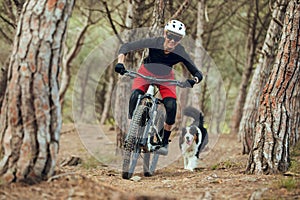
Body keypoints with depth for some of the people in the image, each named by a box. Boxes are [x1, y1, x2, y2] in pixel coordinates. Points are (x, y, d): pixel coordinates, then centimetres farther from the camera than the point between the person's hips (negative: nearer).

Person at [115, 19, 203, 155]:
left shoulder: (181, 53, -29)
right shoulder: (154, 42, -32)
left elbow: (197, 74, -24)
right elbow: (126, 47, -25)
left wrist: (193, 80, -46)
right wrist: (120, 63, -41)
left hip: (166, 78, 1)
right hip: (146, 73, 0)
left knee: (171, 106, -22)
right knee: (135, 96, -28)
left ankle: (165, 142, -3)